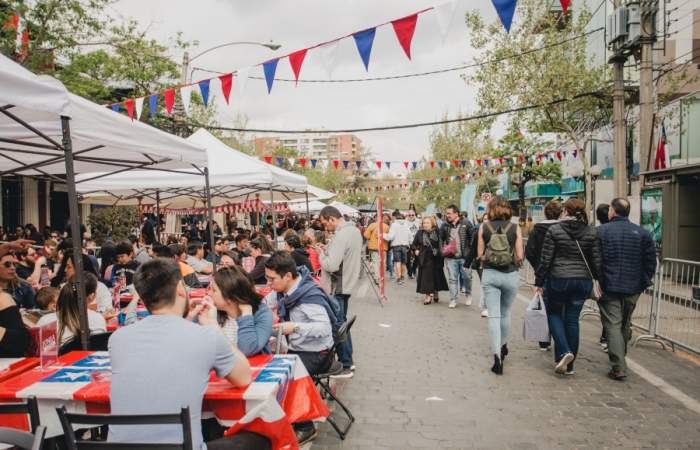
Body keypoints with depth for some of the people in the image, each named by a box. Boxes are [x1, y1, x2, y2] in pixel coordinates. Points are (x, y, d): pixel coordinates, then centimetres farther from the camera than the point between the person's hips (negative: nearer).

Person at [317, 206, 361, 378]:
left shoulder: (341, 235, -23)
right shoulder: (354, 230, 8)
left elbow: (331, 265, -28)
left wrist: (321, 254, -10)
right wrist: (328, 251, 7)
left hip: (339, 287, -10)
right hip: (348, 282, 10)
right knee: (342, 322, 20)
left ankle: (345, 366, 9)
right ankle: (348, 360, 29)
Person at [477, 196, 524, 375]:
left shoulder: (484, 227, -1)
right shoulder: (515, 228, -2)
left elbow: (480, 254, -2)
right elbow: (519, 256, -3)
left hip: (489, 274, -1)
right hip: (510, 275, 1)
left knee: (493, 315, 0)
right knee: (505, 313, 20)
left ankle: (497, 356, -10)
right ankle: (503, 346, 39)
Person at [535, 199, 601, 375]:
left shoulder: (554, 230, -8)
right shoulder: (591, 232, 0)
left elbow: (546, 260, -7)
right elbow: (596, 261, 1)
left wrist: (539, 282, 0)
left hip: (558, 279, -3)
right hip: (583, 281, 3)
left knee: (554, 314, 16)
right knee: (572, 320, 10)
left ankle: (564, 352, -4)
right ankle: (569, 365, 17)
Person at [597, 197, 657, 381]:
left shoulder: (601, 231, -7)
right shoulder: (643, 233, 4)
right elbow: (651, 261, 4)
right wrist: (644, 282, 14)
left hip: (609, 288, -4)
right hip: (632, 288, 4)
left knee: (612, 325, -2)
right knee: (625, 325, 19)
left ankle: (618, 367, -8)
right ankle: (620, 357, 35)